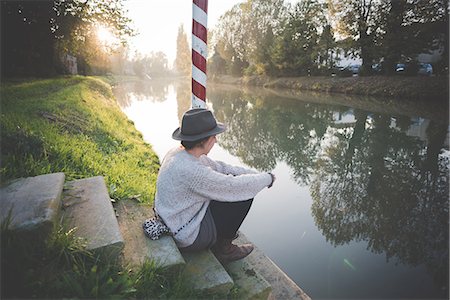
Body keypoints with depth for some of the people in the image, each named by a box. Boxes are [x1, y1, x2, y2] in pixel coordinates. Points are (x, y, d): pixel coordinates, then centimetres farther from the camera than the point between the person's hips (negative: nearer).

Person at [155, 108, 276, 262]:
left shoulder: (179, 153, -4)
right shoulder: (189, 170, -33)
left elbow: (219, 168, 3)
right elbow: (235, 186, -24)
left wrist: (257, 174, -1)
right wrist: (267, 178, -7)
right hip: (188, 236, -9)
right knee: (244, 193, -10)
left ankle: (223, 232, 25)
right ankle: (223, 248, 9)